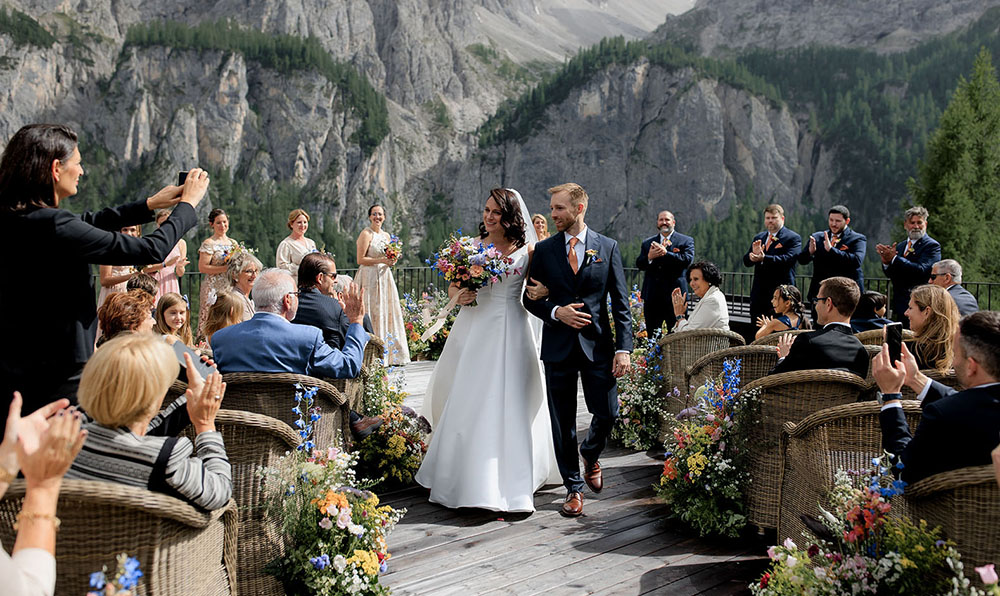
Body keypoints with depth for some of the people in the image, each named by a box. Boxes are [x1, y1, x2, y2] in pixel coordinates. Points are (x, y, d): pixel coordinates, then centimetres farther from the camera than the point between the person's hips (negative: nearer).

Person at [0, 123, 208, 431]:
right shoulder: (52, 226, -23)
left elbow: (85, 224, 19)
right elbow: (152, 250, -19)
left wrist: (149, 205, 21)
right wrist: (187, 204, -4)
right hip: (57, 380, -8)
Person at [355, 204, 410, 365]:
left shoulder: (386, 235, 15)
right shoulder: (366, 234, -6)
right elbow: (361, 260, -12)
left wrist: (391, 261, 4)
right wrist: (381, 260, -17)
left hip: (384, 277, 7)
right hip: (370, 278, -7)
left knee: (388, 313, 6)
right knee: (372, 314, -8)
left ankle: (391, 354, 12)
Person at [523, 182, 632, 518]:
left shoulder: (607, 248, 2)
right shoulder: (543, 250, 4)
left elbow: (620, 302, 1)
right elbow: (531, 299, 7)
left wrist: (623, 348, -7)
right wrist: (556, 312, -13)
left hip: (598, 345, 0)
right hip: (558, 347, 1)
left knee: (607, 414, 1)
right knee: (563, 423, 6)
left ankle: (590, 454, 34)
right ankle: (574, 487, 22)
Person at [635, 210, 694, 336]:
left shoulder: (686, 241, 5)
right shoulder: (647, 243, 15)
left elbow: (687, 260, -11)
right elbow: (639, 264, 6)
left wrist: (665, 253, -17)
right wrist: (649, 257, -15)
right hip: (652, 296, 3)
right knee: (651, 336, 8)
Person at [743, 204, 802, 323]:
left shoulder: (793, 238, -2)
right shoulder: (758, 238, 17)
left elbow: (788, 259, -19)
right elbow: (746, 262, 9)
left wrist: (764, 258, -31)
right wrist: (754, 254, -15)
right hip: (759, 293, 6)